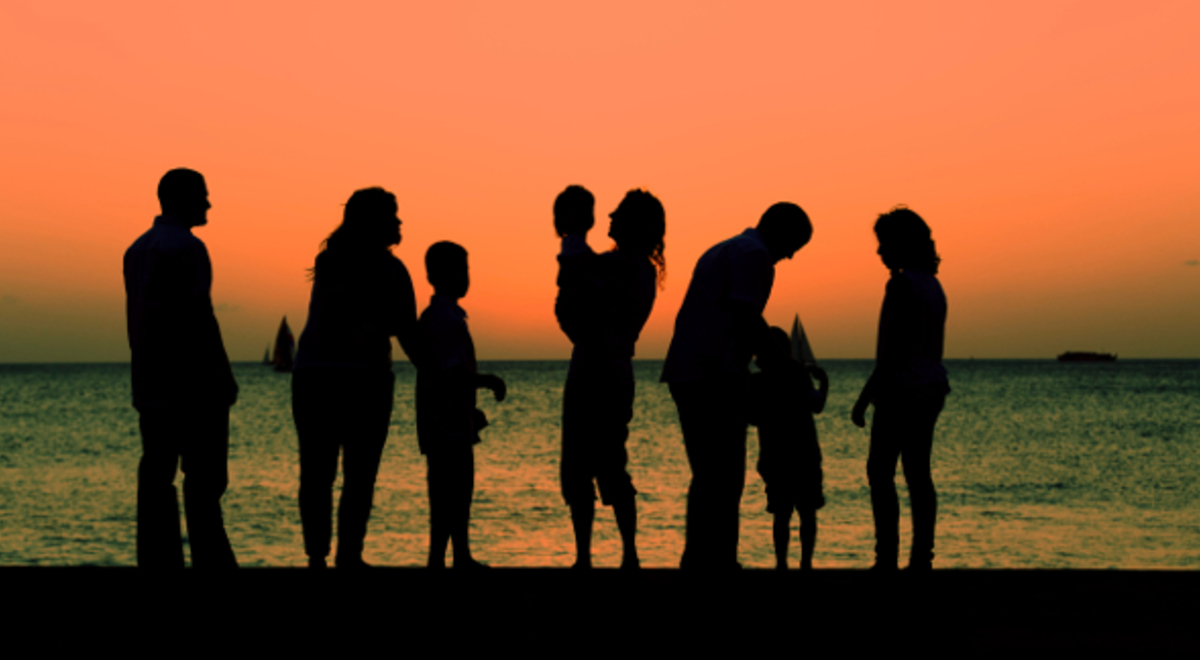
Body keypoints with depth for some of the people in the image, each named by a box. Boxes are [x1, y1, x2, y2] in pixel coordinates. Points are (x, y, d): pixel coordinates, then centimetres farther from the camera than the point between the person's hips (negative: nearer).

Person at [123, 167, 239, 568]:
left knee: (157, 475, 6)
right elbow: (199, 318, -17)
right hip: (192, 384, -8)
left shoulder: (137, 250, 15)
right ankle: (210, 559, -4)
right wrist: (224, 379, -13)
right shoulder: (187, 247, -11)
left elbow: (135, 319, 16)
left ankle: (158, 559, 6)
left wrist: (146, 371, 19)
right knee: (204, 478, -4)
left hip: (151, 384, 8)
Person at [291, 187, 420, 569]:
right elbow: (408, 334, -1)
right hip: (363, 378, -4)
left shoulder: (329, 261, 11)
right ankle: (348, 557, 0)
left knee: (316, 472, 8)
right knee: (359, 476, 2)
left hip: (312, 376, 5)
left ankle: (317, 556, 6)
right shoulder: (390, 269, -3)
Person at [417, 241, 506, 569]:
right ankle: (437, 560, -1)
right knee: (449, 494, -5)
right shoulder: (446, 318, -17)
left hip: (452, 421, 10)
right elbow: (456, 374, -24)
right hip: (447, 422, -10)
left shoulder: (437, 315, 15)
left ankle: (462, 558, 25)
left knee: (459, 492, 16)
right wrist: (489, 380, -11)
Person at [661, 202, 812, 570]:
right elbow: (744, 318, -14)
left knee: (708, 477, 14)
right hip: (715, 375, -9)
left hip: (686, 371, 10)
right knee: (723, 480, -5)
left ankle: (699, 560, 17)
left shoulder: (722, 250, 26)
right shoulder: (753, 253, -5)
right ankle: (715, 560, -4)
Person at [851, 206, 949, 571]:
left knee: (880, 472, -4)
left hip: (902, 389, -9)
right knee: (917, 473, 10)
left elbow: (893, 350, -19)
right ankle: (921, 558, 11)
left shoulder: (901, 284, -15)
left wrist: (864, 397, -15)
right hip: (930, 388, 9)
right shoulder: (932, 284, 14)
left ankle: (887, 558, -6)